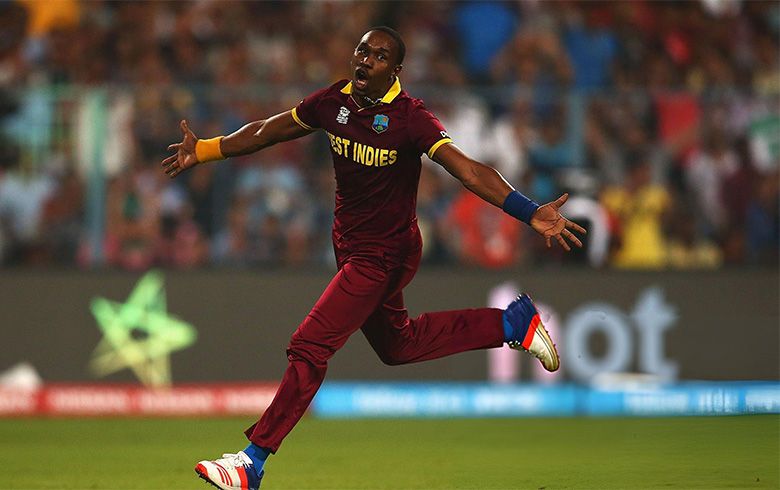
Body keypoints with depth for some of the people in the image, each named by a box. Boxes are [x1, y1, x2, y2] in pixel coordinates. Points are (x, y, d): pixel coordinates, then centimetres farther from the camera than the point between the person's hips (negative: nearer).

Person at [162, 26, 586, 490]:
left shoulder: (409, 117, -22)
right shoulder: (336, 100, -4)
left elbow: (468, 170, -30)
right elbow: (270, 130, 11)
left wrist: (531, 212, -41)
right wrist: (205, 150, 7)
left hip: (383, 255, -8)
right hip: (348, 244, 8)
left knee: (308, 348, -14)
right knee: (397, 346, 25)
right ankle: (511, 323, 36)